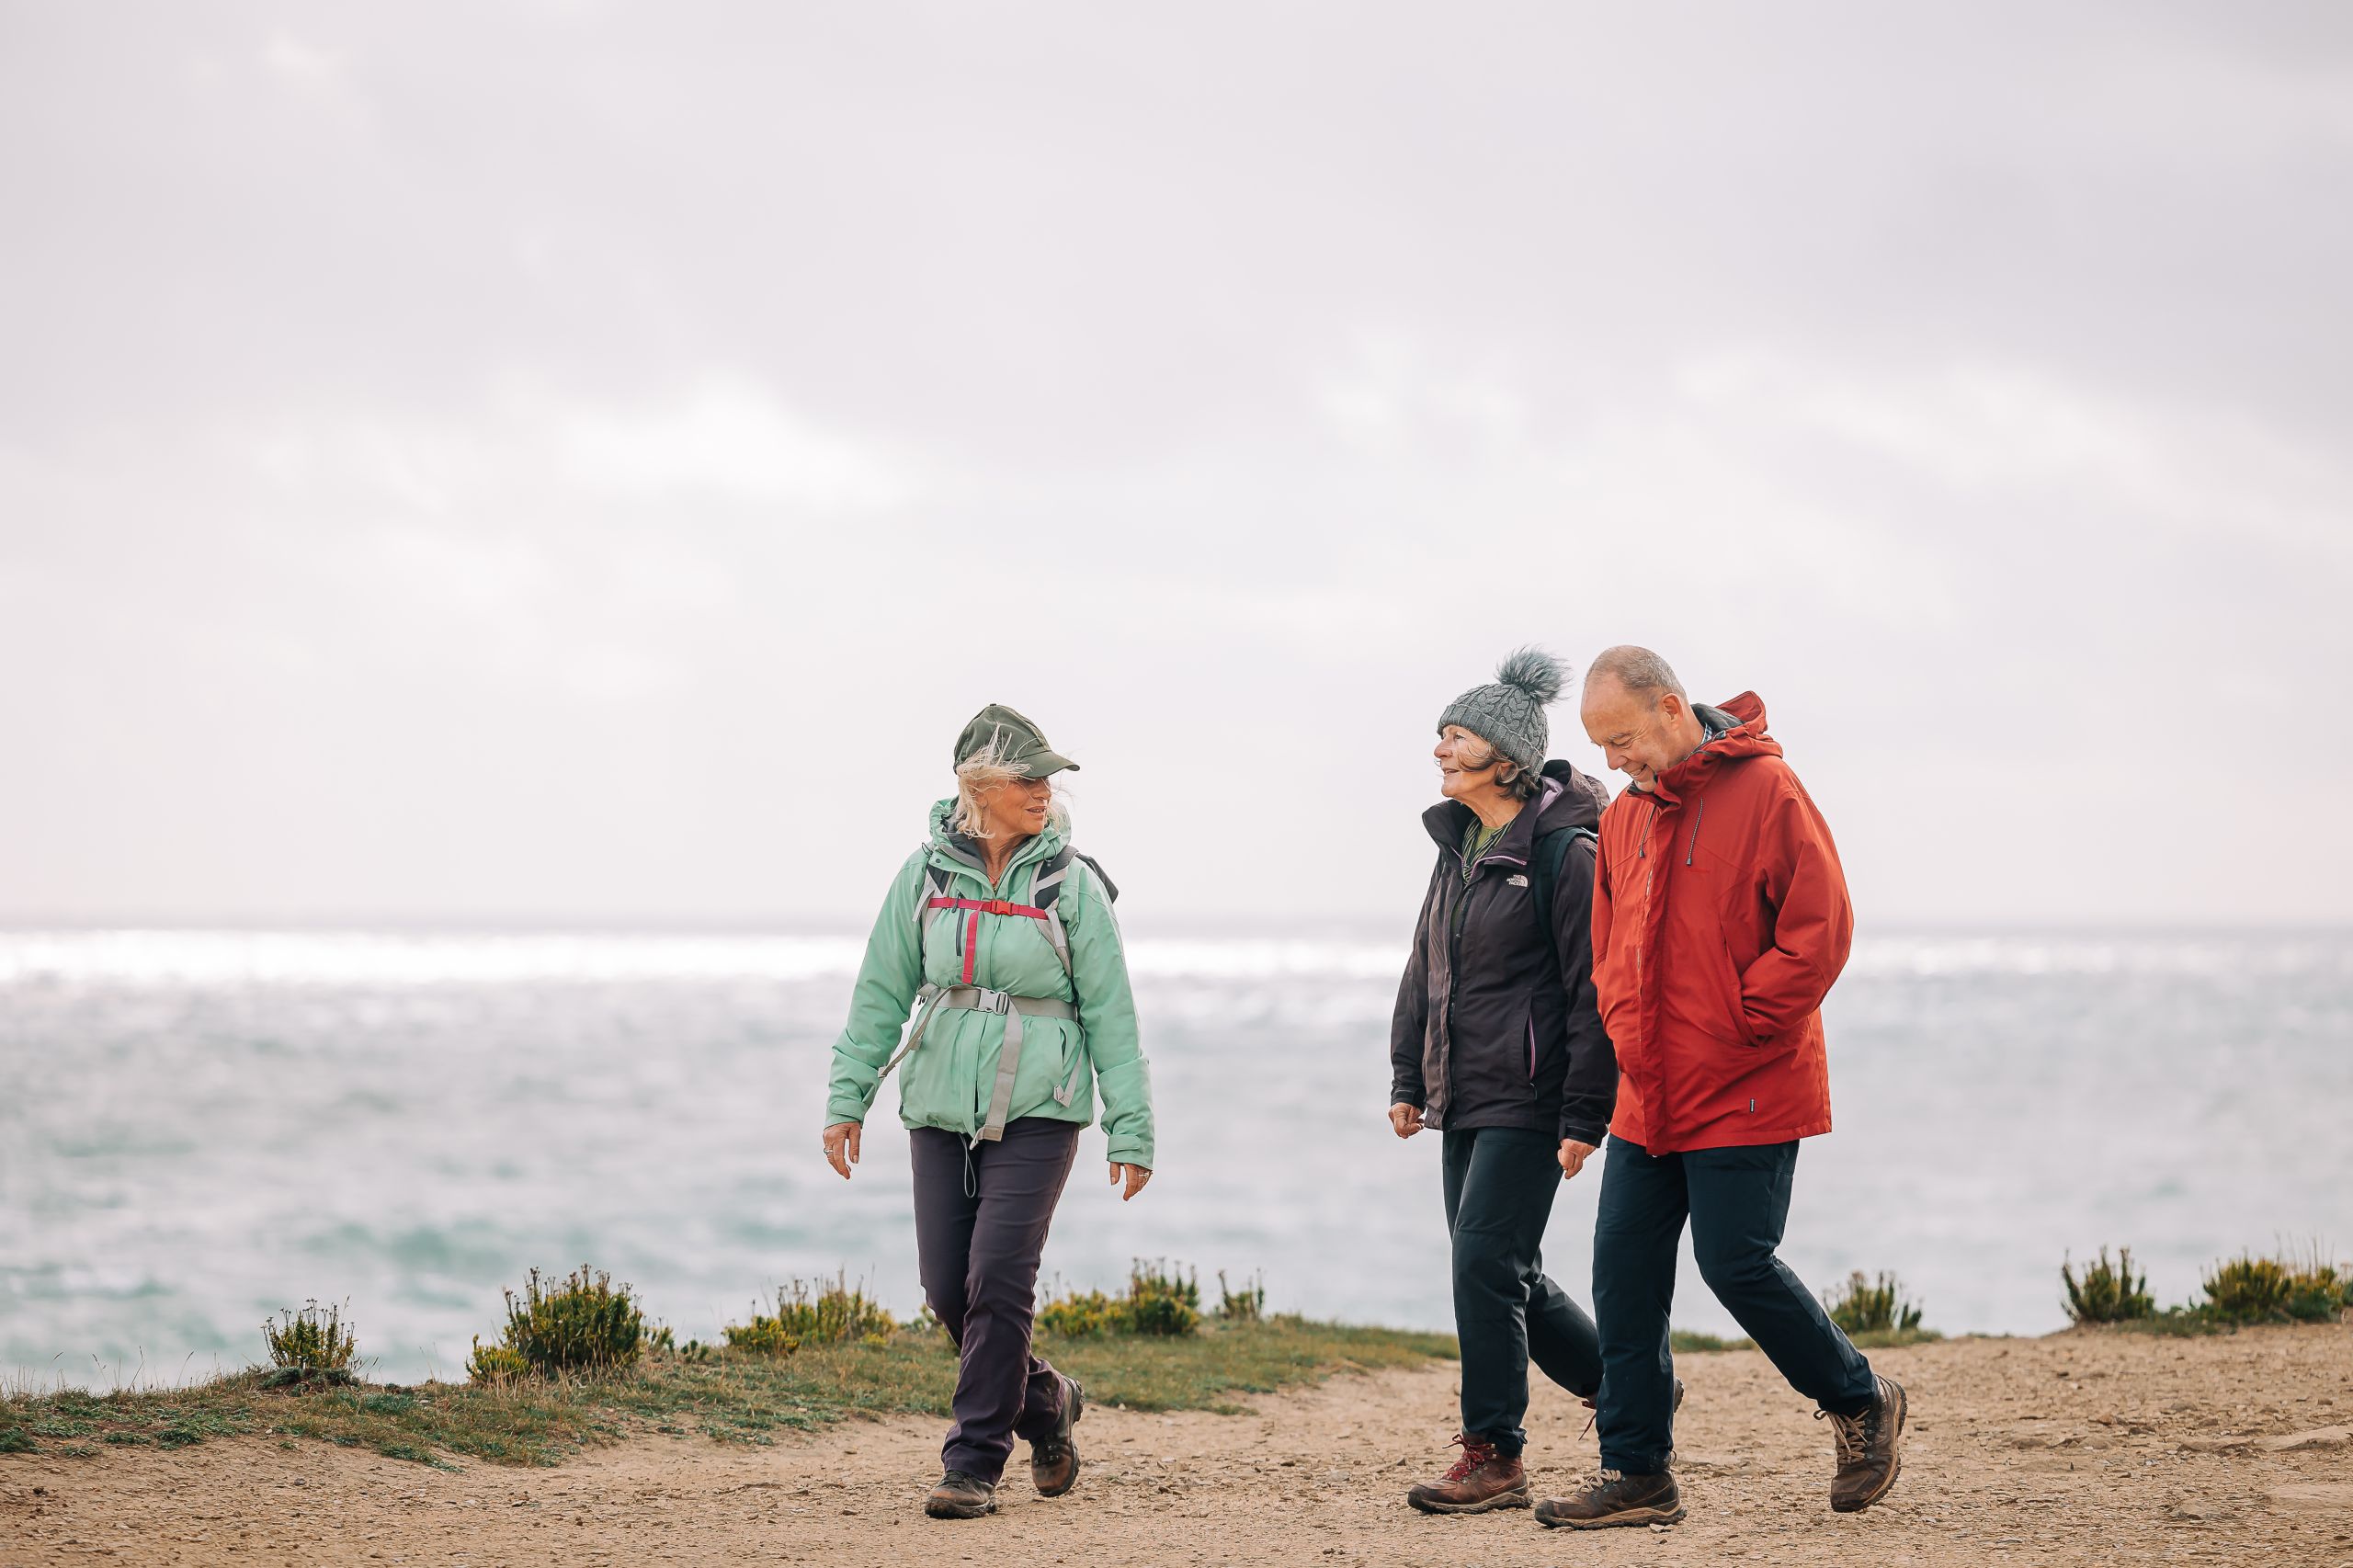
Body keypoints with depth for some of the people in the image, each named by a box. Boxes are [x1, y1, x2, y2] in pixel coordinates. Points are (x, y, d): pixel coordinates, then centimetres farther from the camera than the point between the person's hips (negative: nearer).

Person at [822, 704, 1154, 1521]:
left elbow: (1110, 1014, -2)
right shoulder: (927, 873, 3)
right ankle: (1046, 1402, 29)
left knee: (998, 1280, -13)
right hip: (941, 1109, 3)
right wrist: (847, 1099, 4)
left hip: (1037, 1114, -3)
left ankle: (975, 1466, -4)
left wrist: (1131, 1130, -4)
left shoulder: (1071, 883, -3)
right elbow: (882, 991, 8)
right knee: (948, 1289, 3)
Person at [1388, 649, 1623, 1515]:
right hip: (1464, 1095, 9)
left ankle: (1493, 1456, -4)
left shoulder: (1564, 851, -13)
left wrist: (1584, 1114, -17)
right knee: (1504, 1275, 12)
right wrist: (1408, 1077, 18)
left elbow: (1593, 990, -15)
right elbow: (1425, 969, 21)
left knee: (1486, 1264, -11)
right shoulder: (1460, 843, 13)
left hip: (1528, 1100, -9)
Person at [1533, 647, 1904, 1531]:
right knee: (1624, 1273, 3)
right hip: (1649, 1095, 7)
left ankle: (1863, 1404, 16)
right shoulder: (1625, 817, 12)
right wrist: (1629, 1034, 7)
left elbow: (1819, 928, -15)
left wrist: (1735, 1030, -14)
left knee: (1737, 1264, -7)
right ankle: (1635, 1475, 8)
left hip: (1746, 1094, -7)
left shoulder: (1764, 791, -11)